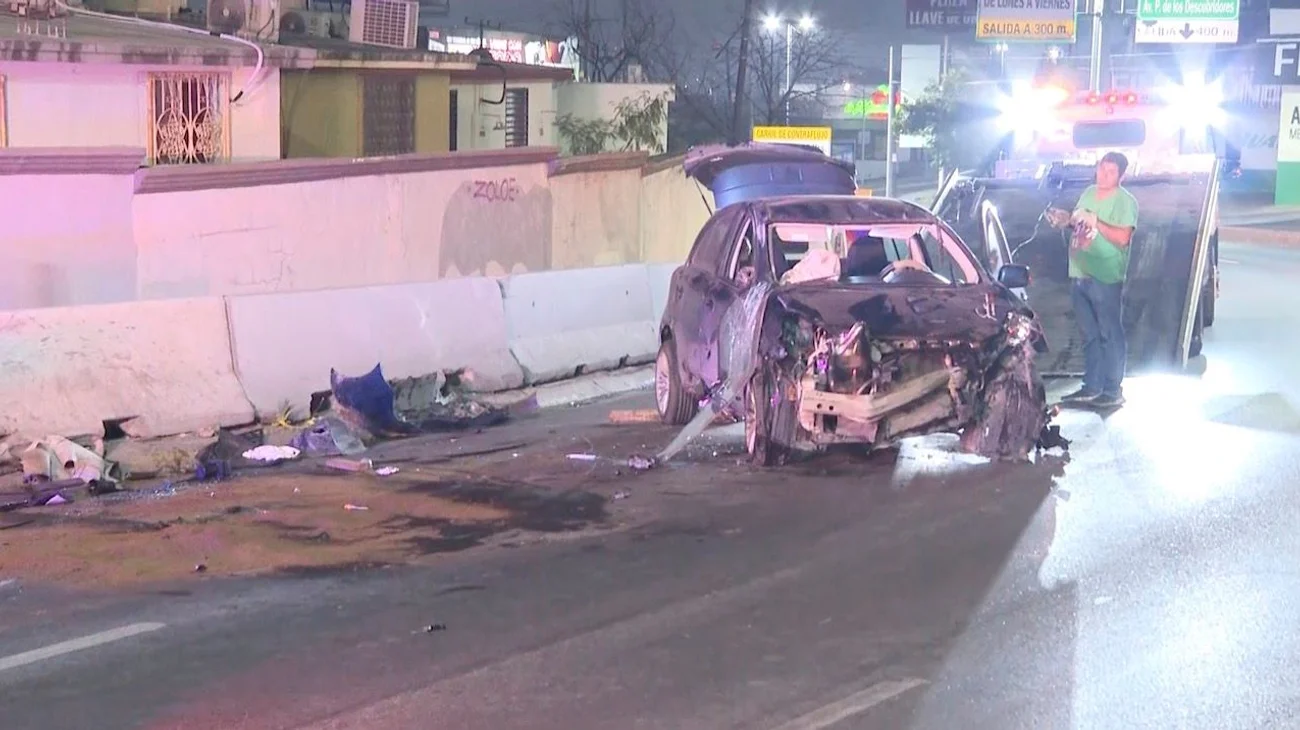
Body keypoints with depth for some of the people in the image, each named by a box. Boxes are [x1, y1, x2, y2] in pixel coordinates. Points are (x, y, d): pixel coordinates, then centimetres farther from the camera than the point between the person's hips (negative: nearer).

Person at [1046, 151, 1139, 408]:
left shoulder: (1125, 202, -9)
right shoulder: (1089, 193, 14)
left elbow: (1123, 237, -20)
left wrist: (1094, 221, -22)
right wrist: (1065, 219, 7)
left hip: (1106, 279, -7)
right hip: (1079, 276, 7)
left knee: (1111, 336, -2)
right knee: (1090, 335, 14)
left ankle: (1113, 391, 3)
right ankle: (1091, 388, 22)